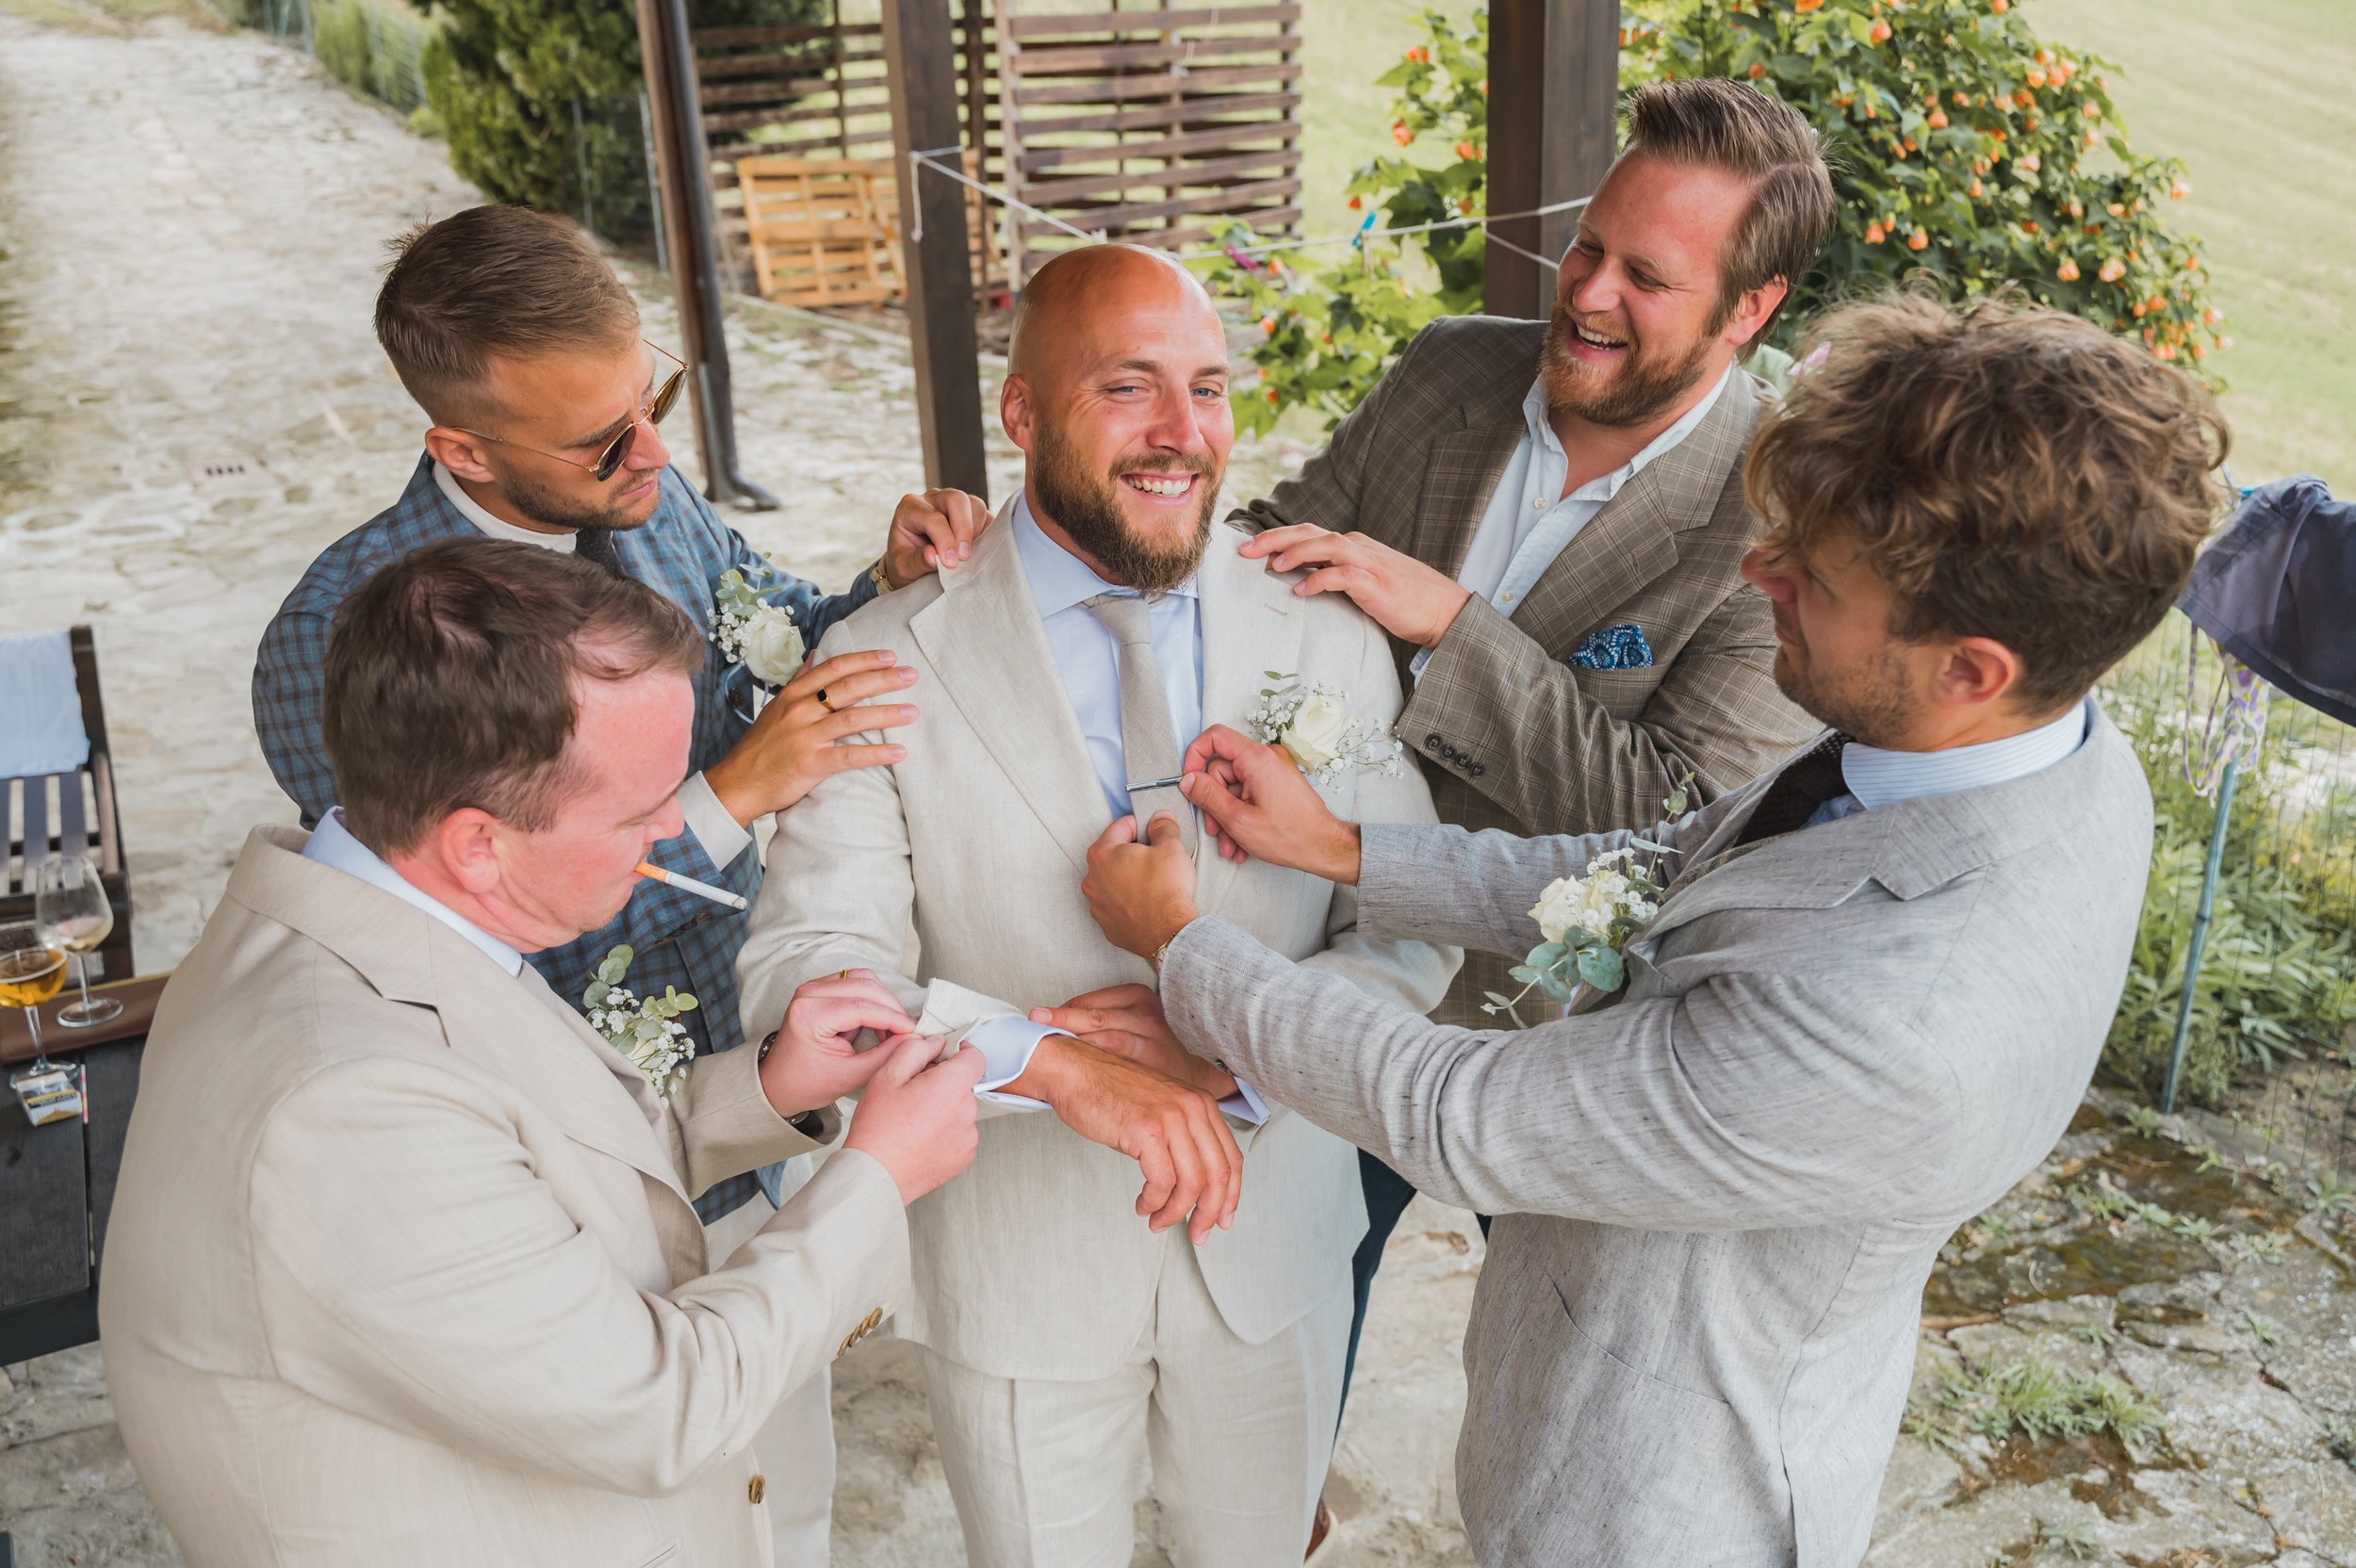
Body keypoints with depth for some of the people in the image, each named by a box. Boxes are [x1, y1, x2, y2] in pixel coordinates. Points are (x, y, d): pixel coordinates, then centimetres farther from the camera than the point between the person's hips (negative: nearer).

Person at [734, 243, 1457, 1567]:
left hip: (1274, 1243, 2)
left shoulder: (1334, 641, -7)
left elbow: (1414, 932, -5)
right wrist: (1041, 1057, -33)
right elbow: (802, 963, -18)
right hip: (1017, 1258, -2)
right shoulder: (890, 663, -14)